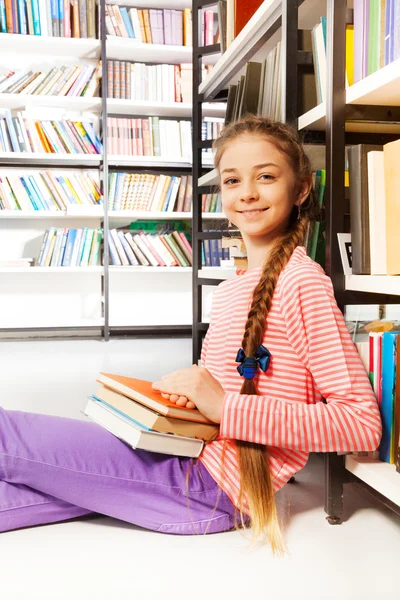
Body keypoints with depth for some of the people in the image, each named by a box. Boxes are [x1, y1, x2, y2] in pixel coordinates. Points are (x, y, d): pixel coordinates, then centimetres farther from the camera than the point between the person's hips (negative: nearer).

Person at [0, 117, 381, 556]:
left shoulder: (301, 280, -13)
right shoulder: (229, 289, 14)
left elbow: (363, 424, -18)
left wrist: (224, 406, -23)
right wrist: (187, 393, -1)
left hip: (216, 485, -7)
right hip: (191, 457, 7)